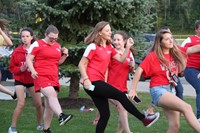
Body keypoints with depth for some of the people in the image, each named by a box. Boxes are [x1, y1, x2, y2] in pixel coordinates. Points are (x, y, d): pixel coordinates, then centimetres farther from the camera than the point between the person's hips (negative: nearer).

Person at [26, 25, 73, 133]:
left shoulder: (57, 45, 17)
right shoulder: (37, 44, -1)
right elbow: (28, 59, -3)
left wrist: (65, 55, 6)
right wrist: (32, 71, -18)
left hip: (53, 78, 7)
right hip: (41, 76, -6)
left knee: (49, 105, 7)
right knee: (52, 94, -32)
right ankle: (61, 116, -52)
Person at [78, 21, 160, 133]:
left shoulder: (109, 48, 15)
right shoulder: (93, 46, -7)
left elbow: (121, 59, 7)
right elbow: (81, 64, -9)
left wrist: (128, 47, -6)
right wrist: (86, 79, -20)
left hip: (99, 82, 9)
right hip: (92, 82, -9)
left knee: (105, 114, 5)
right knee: (121, 96, -9)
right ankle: (144, 119, -2)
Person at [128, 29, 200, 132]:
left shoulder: (176, 52, 9)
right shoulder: (153, 56, -6)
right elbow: (139, 71, -6)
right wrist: (132, 90, -9)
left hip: (171, 90, 7)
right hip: (158, 90, -7)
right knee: (186, 108, -26)